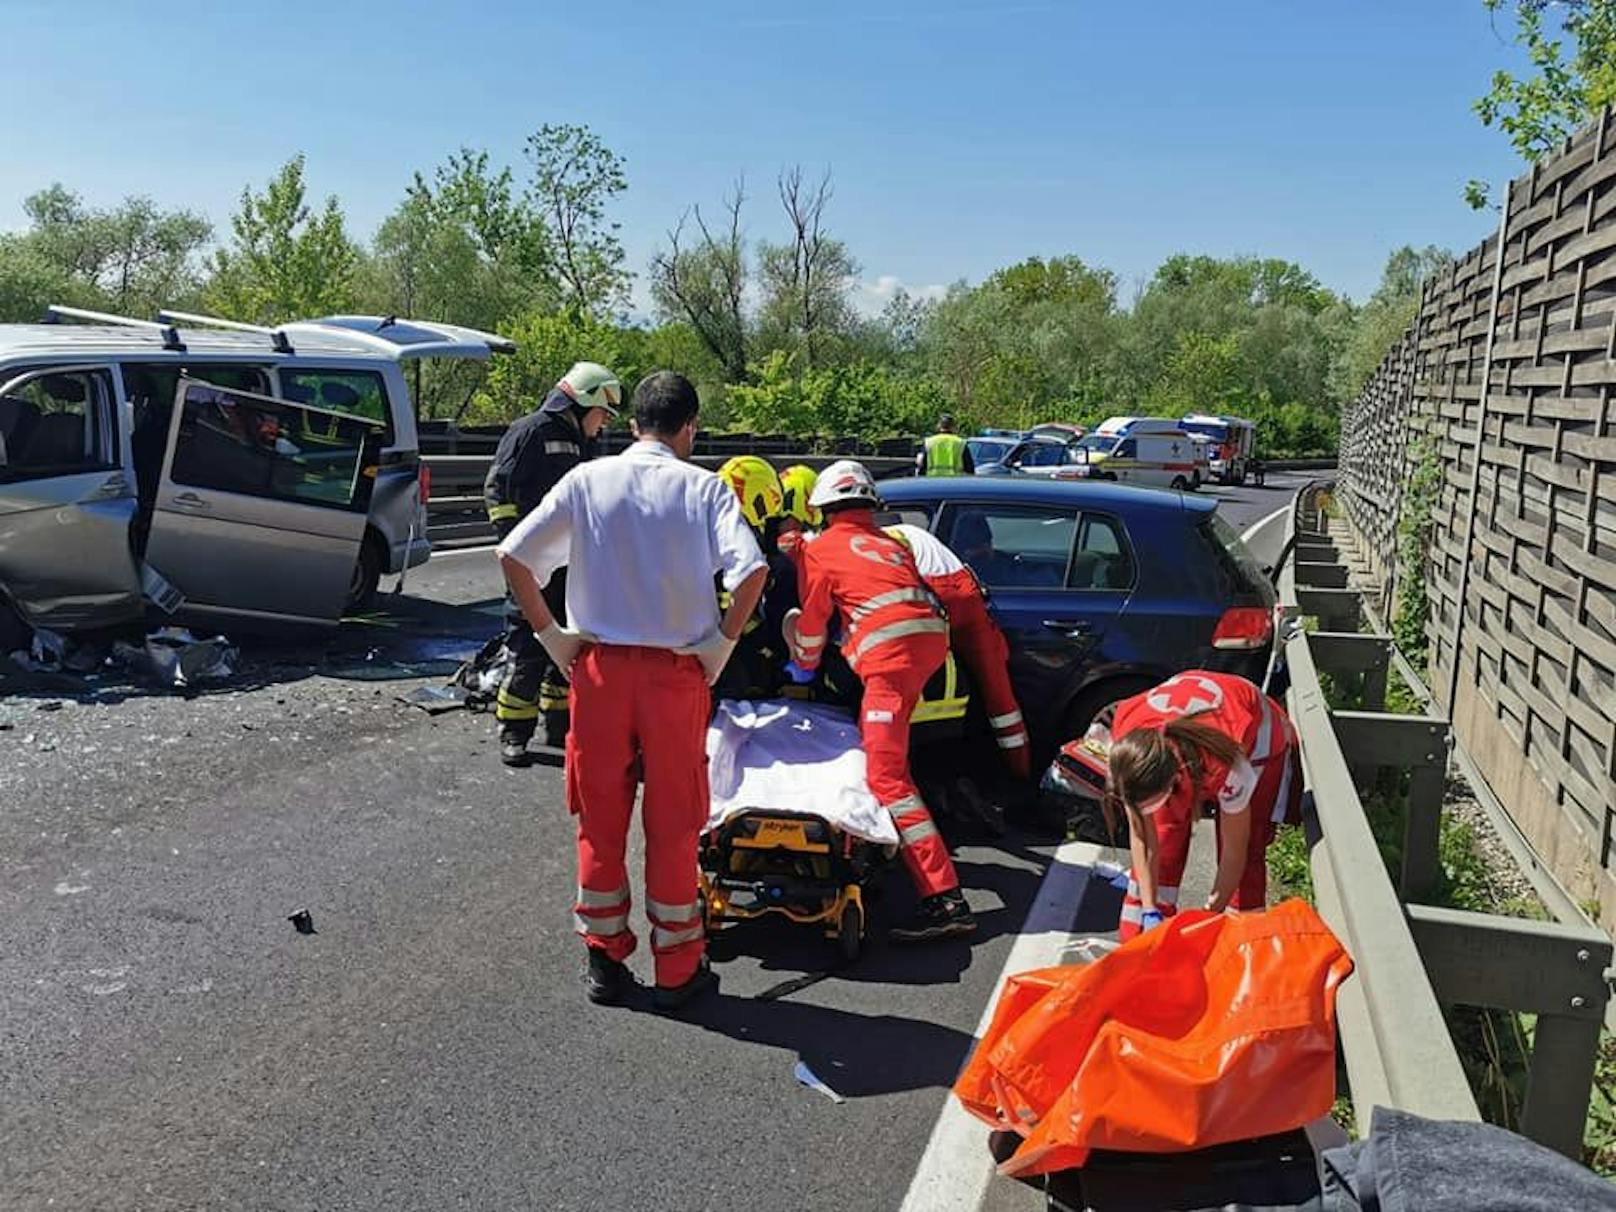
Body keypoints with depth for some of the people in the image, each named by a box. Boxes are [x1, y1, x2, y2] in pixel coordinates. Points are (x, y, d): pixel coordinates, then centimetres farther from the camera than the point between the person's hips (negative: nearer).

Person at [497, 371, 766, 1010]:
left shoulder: (588, 480, 2)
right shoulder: (704, 487, -3)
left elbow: (513, 556, -5)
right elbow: (751, 569, -18)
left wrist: (550, 634, 2)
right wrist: (722, 642, -6)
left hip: (599, 668, 2)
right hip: (676, 674, -1)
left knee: (600, 821, 14)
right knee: (673, 826, 9)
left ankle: (603, 959, 24)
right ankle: (677, 969, 20)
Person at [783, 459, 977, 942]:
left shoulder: (819, 549, 13)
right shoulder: (892, 543, 30)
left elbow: (811, 621, 15)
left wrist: (807, 666, 34)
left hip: (890, 651, -8)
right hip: (931, 637, 8)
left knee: (885, 774, -13)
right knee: (878, 743, 26)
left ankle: (945, 898, -22)